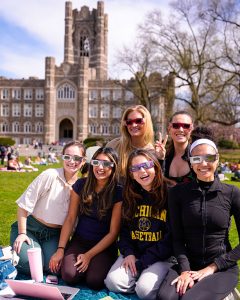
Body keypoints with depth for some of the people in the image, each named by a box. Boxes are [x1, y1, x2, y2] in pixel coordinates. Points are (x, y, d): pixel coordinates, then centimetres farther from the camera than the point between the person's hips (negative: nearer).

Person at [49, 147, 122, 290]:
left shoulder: (118, 192, -12)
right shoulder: (81, 185, -3)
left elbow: (113, 232, -10)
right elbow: (70, 219, -1)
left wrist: (89, 255, -14)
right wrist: (60, 249, -9)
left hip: (104, 245, -2)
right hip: (79, 241, 2)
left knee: (94, 281, -24)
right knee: (69, 276, -23)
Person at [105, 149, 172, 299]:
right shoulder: (130, 196, 8)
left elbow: (170, 237, -12)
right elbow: (125, 229, 12)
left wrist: (142, 262, -13)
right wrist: (128, 253, -8)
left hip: (160, 257, -4)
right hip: (133, 253, 5)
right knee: (113, 282, -17)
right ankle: (139, 277, 8)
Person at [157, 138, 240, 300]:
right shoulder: (178, 192, 2)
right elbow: (177, 238, -1)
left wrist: (212, 267, -9)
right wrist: (185, 269, -15)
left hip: (223, 268, -1)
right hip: (188, 263, 1)